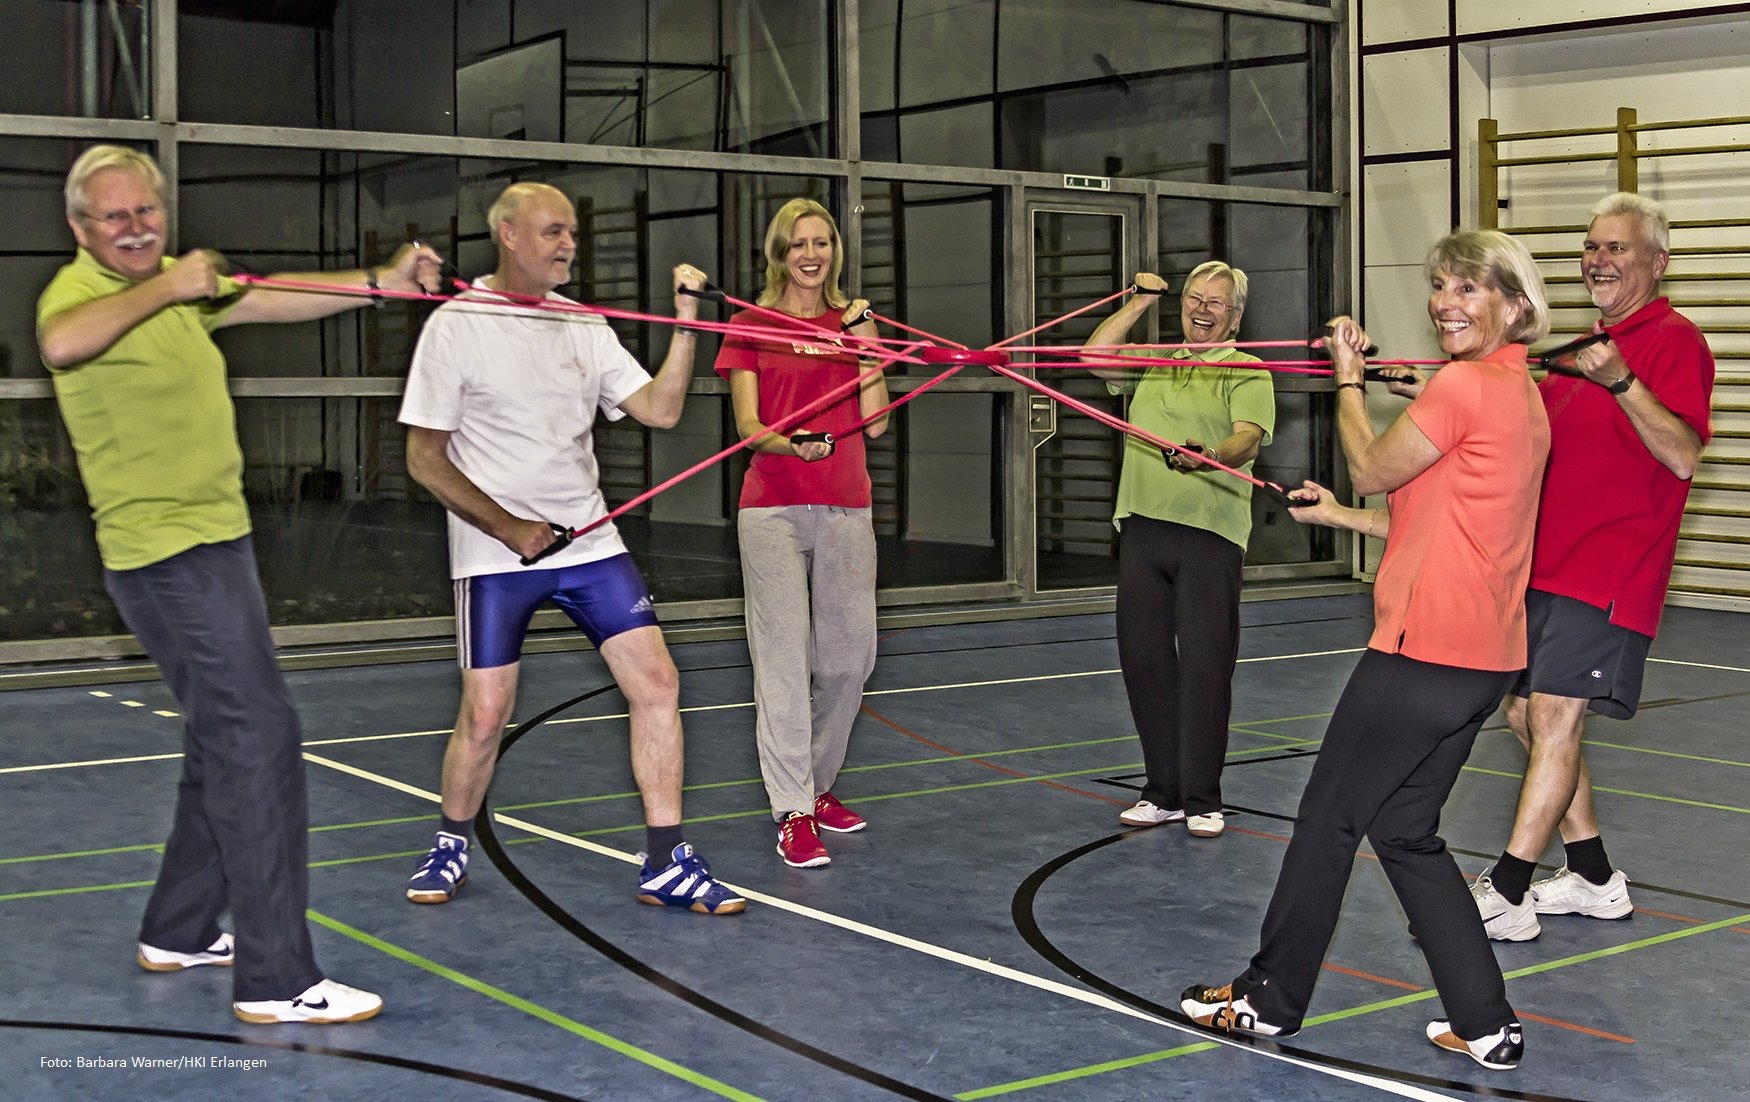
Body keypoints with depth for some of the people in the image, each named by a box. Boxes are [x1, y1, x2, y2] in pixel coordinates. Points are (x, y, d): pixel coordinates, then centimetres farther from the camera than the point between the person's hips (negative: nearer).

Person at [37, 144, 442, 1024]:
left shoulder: (174, 289, 14)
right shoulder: (79, 291, -14)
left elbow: (276, 300, 22)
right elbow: (61, 344, -37)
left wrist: (384, 281, 18)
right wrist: (164, 289, -30)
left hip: (214, 541, 10)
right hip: (168, 554, -10)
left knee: (225, 743, 18)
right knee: (259, 739, -12)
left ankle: (178, 932, 32)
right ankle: (277, 982, -10)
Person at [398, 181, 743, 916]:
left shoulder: (583, 325, 9)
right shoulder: (456, 325, -6)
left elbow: (660, 410, 3)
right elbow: (424, 458, -6)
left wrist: (685, 325, -9)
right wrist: (508, 527, -12)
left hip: (590, 543, 5)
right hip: (496, 554, -5)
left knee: (656, 683, -3)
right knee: (484, 715, -5)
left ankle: (666, 864, 6)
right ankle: (451, 847, 23)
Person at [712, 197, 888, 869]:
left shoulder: (851, 322, 12)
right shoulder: (752, 325, 4)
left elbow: (875, 422, 3)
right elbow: (747, 426, -3)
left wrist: (863, 337, -3)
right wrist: (793, 442, -23)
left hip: (846, 510, 4)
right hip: (772, 510, -4)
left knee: (849, 657, 8)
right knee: (784, 658, -7)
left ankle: (818, 784, 26)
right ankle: (793, 814, -6)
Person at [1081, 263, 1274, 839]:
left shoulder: (1248, 372, 5)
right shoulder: (1153, 362, 21)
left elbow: (1248, 437, -12)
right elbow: (1094, 355, 4)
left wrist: (1210, 457, -33)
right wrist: (1140, 300, 7)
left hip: (1210, 532, -4)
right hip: (1142, 528, 5)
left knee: (1205, 664, -5)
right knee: (1142, 658, 5)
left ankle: (1203, 799, 5)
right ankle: (1164, 792, 17)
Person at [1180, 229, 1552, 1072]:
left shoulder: (1465, 385, -15)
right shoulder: (1521, 395, 15)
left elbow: (1372, 470, -5)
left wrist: (1347, 378, 8)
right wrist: (1337, 516, 21)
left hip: (1426, 648, -9)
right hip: (1482, 656, 9)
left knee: (1330, 815, 5)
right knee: (1404, 829, 16)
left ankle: (1270, 997, 19)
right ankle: (1485, 1023, 16)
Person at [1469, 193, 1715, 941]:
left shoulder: (1674, 340, -6)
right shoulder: (1584, 350, 19)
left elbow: (1682, 455, -19)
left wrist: (1621, 381, -30)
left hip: (1609, 571, -9)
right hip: (1545, 564, 9)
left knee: (1555, 717, -13)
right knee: (1527, 716, 10)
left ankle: (1505, 897, -12)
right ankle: (1594, 879, 22)